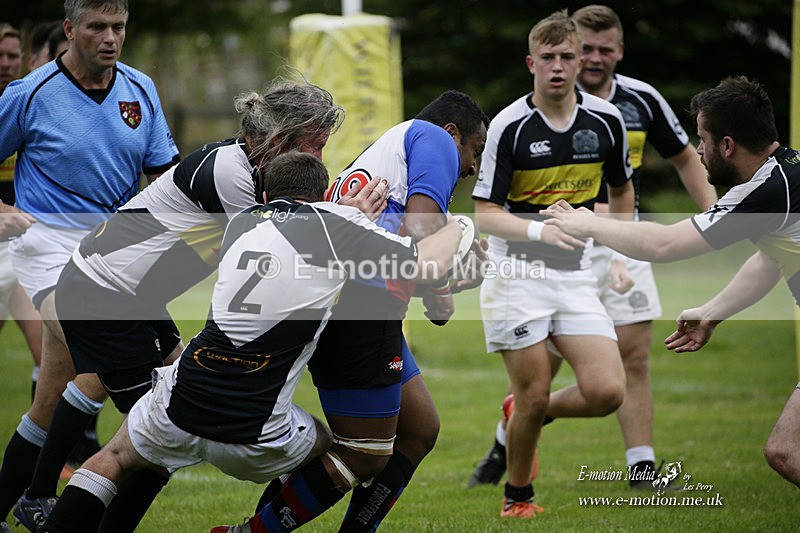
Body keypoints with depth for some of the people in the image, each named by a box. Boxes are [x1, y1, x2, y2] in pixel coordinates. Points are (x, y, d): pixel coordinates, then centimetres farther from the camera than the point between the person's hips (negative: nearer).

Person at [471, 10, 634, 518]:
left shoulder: (606, 120, 0)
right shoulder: (509, 126, -11)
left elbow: (621, 189, 18)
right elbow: (486, 213, -11)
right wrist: (540, 230, -28)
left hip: (577, 276, 3)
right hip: (517, 275, -3)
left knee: (607, 391, -10)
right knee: (534, 395, -5)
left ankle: (528, 415, 20)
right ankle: (518, 496, 19)